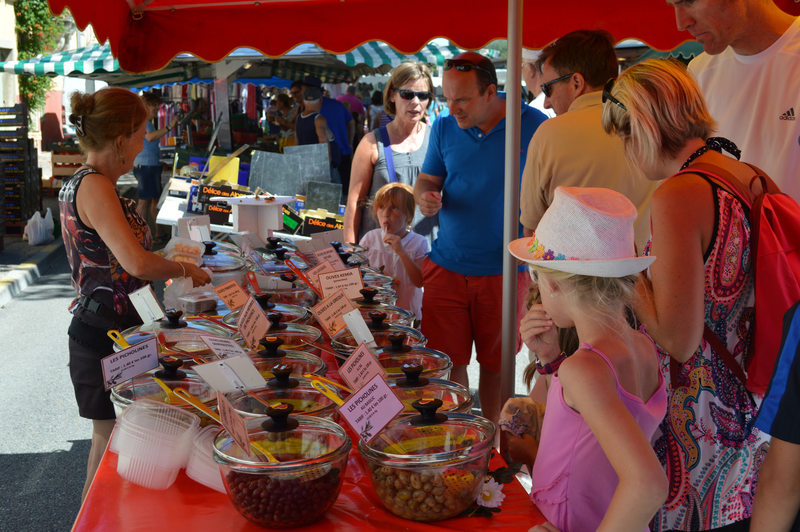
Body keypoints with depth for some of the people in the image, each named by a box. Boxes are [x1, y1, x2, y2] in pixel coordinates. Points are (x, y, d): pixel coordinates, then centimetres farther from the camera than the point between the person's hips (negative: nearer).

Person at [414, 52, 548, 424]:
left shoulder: (534, 126, -6)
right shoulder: (444, 128, 3)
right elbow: (427, 180, 13)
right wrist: (424, 197, -12)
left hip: (504, 269, -2)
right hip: (446, 265, 2)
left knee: (495, 363, 11)